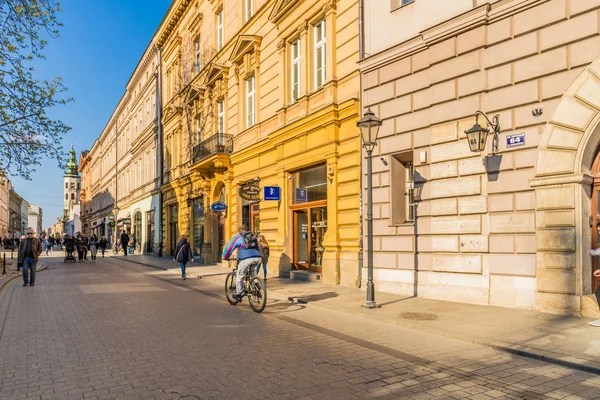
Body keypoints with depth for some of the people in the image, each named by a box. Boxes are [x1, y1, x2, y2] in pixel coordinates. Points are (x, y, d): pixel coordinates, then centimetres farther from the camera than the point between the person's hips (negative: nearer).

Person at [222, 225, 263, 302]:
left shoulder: (238, 237, 18)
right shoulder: (253, 236, 31)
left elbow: (229, 247, 19)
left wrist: (225, 257, 33)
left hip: (246, 259, -5)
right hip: (258, 258, 5)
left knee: (239, 277, 13)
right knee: (252, 270, 36)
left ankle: (238, 294, 19)